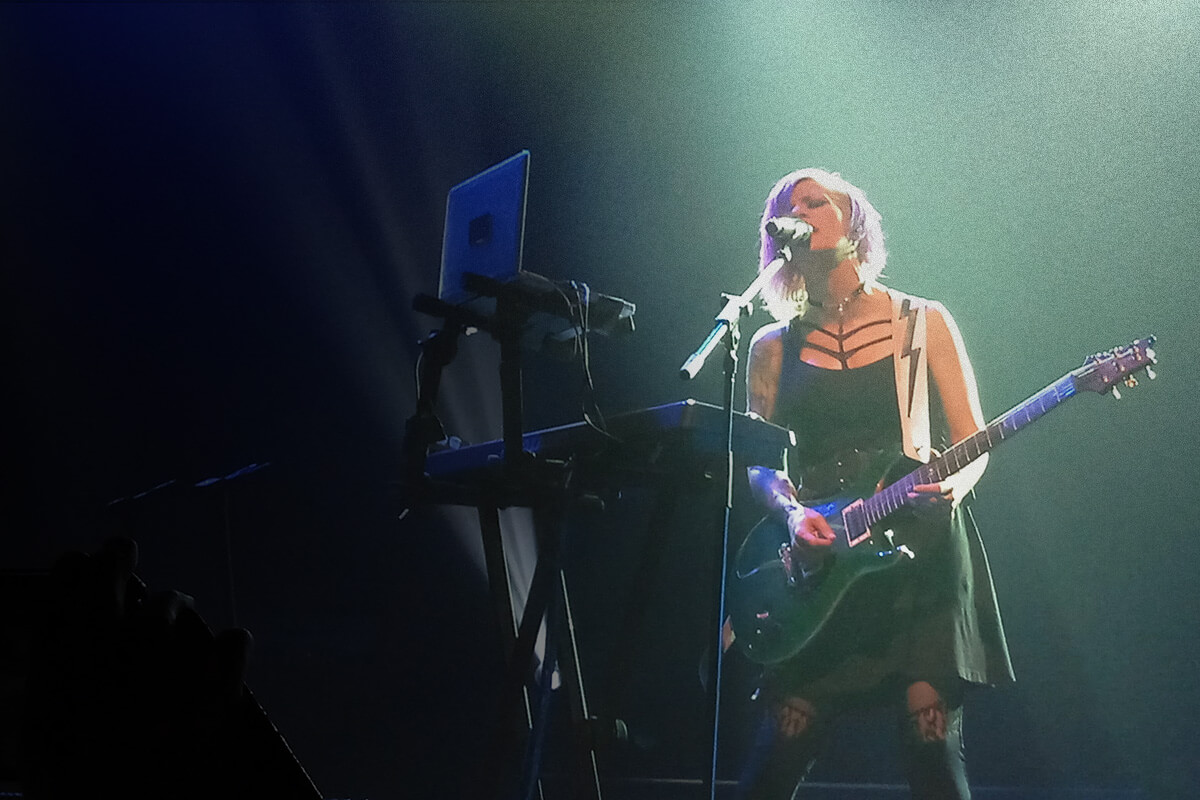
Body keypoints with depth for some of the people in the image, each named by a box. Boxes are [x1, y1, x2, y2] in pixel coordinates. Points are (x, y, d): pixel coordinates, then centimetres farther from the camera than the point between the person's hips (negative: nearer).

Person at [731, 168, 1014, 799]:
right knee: (782, 748, -7)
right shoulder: (774, 347, 15)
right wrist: (793, 514, -10)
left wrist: (953, 486, -14)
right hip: (814, 558, 2)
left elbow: (972, 443, 8)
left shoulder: (922, 323, 10)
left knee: (931, 738, -10)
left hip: (918, 545, -1)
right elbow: (759, 464, 11)